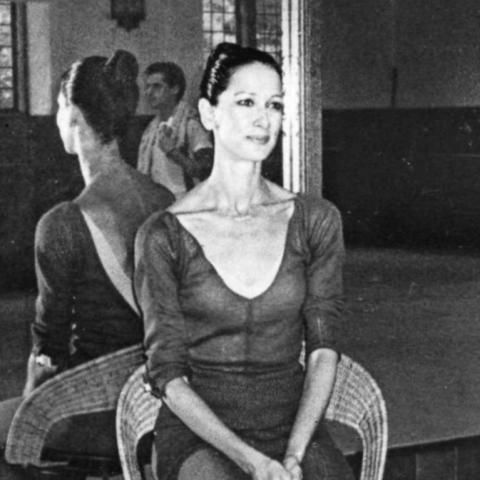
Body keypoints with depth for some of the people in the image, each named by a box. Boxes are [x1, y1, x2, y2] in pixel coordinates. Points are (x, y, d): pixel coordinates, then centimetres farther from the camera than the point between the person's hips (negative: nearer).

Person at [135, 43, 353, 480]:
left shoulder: (316, 221, 6)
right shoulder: (164, 235, -2)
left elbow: (323, 350, 2)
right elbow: (168, 375, -4)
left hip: (296, 424, 3)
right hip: (198, 434, -2)